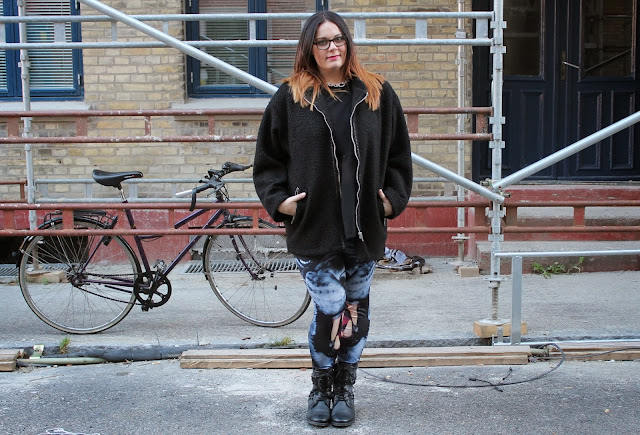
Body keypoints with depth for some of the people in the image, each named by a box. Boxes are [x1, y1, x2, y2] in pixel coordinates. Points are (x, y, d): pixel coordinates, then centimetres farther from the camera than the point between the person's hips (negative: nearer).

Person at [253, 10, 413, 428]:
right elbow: (267, 157, 8)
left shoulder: (377, 93, 7)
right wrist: (279, 199, -3)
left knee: (356, 311, 11)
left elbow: (399, 154, 13)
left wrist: (394, 199, 4)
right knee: (331, 310, -6)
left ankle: (344, 389, 29)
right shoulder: (291, 97, 2)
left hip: (365, 227, 3)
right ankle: (322, 389, 18)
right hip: (313, 226, -3)